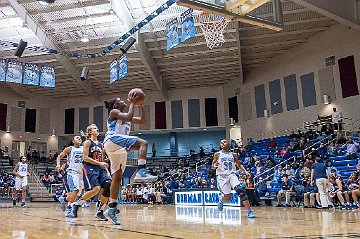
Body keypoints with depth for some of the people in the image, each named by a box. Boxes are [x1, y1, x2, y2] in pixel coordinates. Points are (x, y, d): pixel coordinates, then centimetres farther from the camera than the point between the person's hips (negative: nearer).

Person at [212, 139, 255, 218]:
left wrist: (245, 171, 1)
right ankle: (221, 200, 33)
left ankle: (249, 211, -15)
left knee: (241, 190, -21)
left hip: (231, 175, 2)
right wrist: (215, 165, -21)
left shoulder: (233, 155, 8)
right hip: (221, 176, -1)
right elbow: (213, 167, 3)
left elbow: (239, 165, 18)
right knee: (227, 197, -5)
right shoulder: (217, 154, 2)